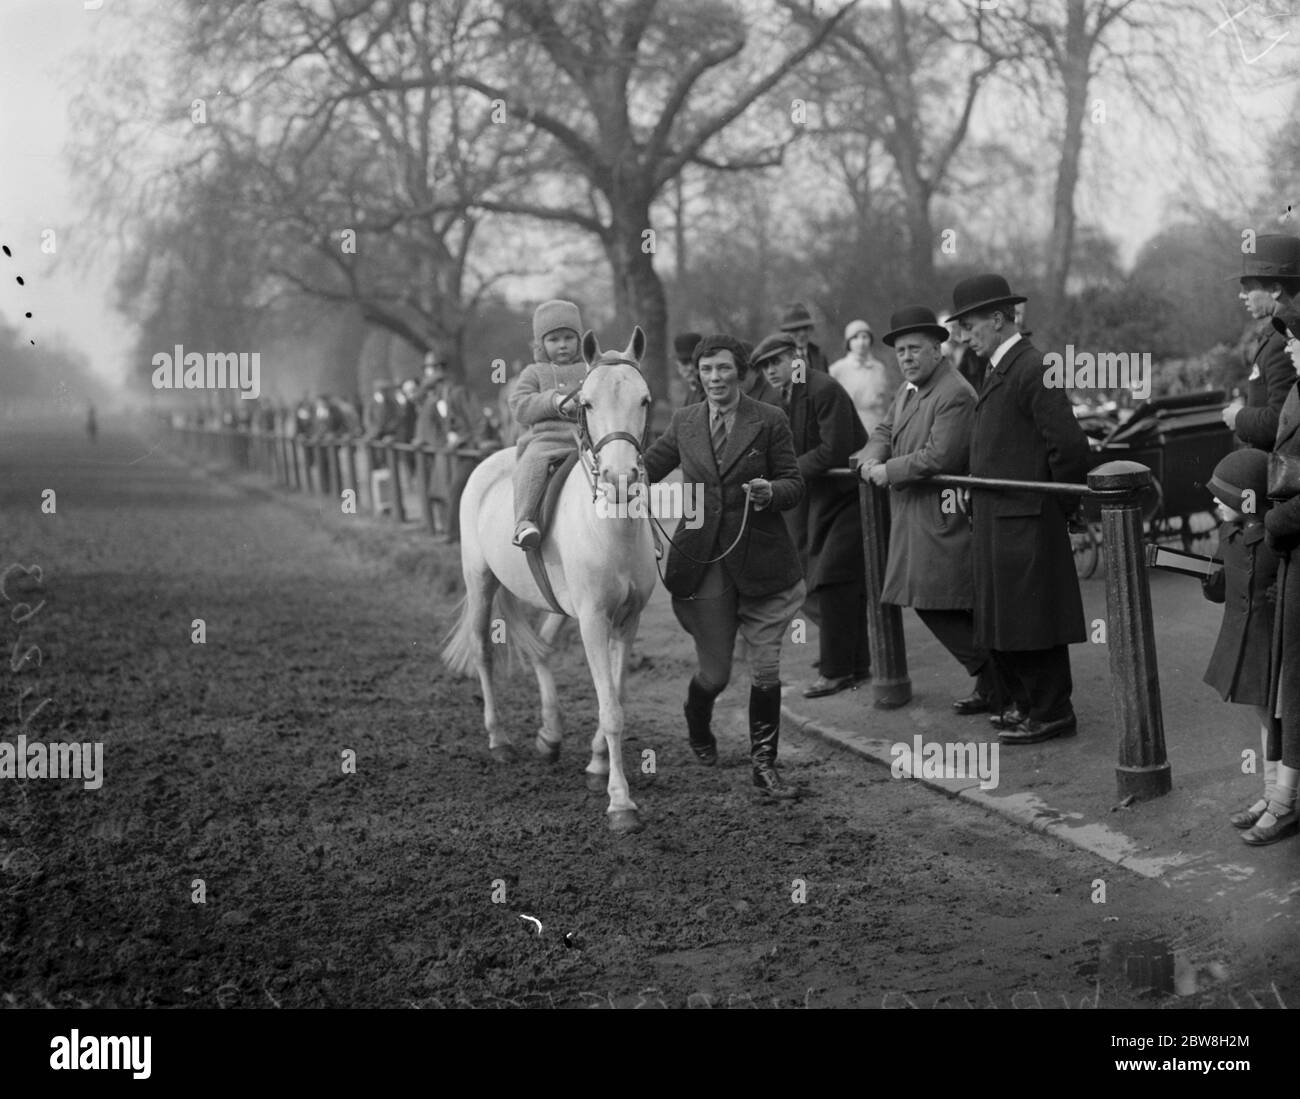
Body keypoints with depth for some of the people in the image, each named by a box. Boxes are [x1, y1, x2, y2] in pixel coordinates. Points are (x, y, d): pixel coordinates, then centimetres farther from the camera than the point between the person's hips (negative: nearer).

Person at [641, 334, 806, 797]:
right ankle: (698, 726, 40)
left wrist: (771, 492, -21)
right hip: (703, 563, 1)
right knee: (715, 673, 6)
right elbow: (647, 468, 15)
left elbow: (795, 485, 1)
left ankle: (764, 763, 14)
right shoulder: (684, 422, 6)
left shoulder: (769, 421, -1)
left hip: (759, 561, -1)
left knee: (766, 667, 0)